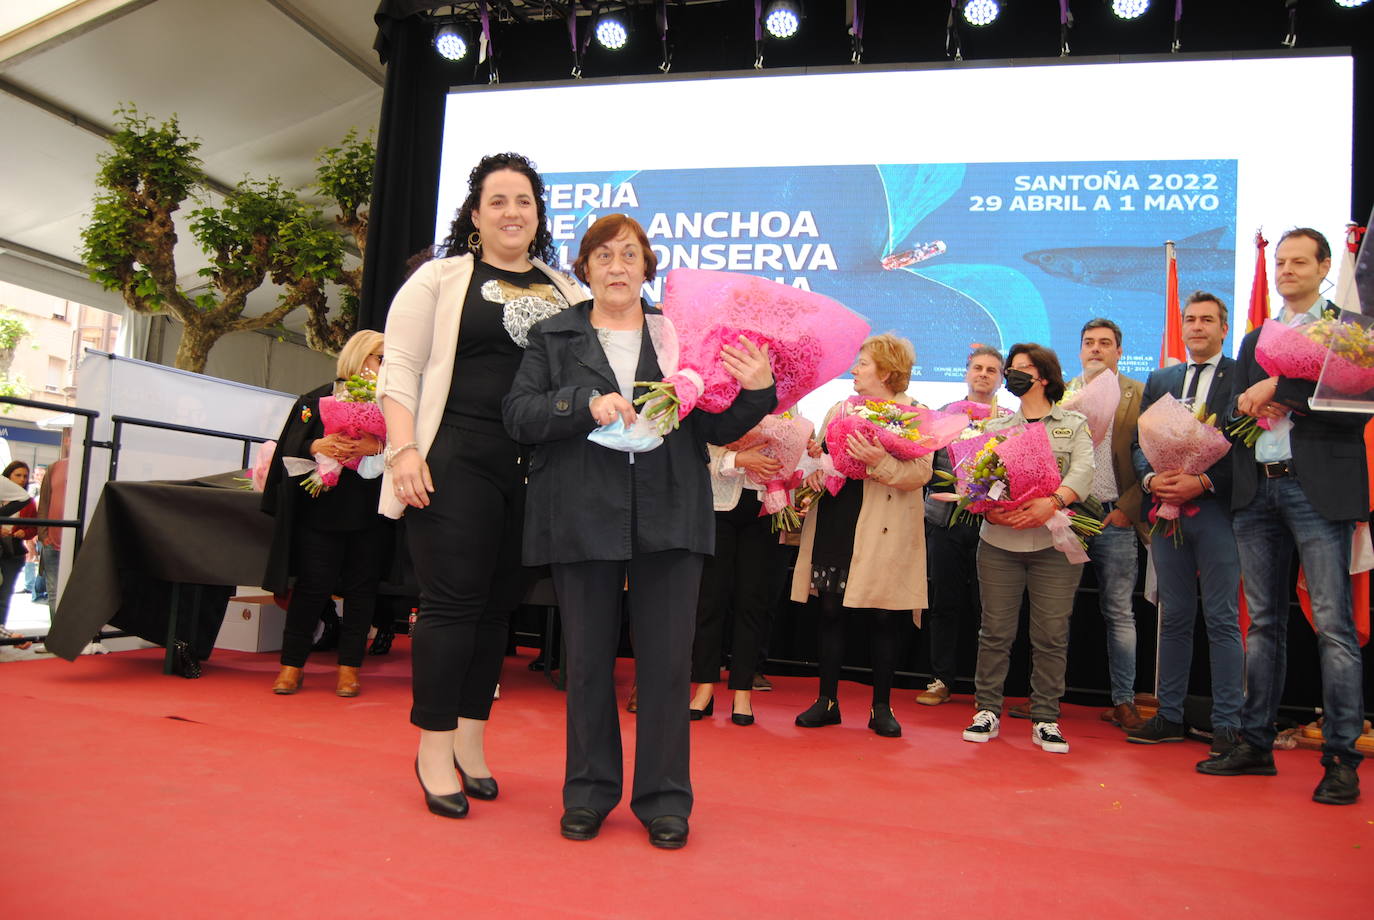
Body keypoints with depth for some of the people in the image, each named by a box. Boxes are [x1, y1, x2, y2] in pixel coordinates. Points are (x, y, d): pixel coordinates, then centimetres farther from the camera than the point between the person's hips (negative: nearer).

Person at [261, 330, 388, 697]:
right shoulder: (319, 399, 7)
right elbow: (290, 447, 2)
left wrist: (377, 446, -21)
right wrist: (317, 446, -18)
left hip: (369, 513, 1)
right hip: (320, 510, -1)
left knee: (361, 588, 3)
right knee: (313, 586, 0)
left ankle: (349, 667, 13)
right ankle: (292, 664, 14)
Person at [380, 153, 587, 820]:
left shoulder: (566, 292, 14)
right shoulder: (442, 278, 5)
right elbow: (400, 369, 0)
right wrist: (404, 450, -11)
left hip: (536, 468, 4)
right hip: (456, 461, -3)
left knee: (499, 605, 8)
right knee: (452, 602, -3)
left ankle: (469, 741, 22)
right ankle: (435, 748, 10)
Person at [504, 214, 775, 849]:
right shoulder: (554, 337, 11)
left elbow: (715, 428, 10)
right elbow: (518, 415, 0)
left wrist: (756, 390, -9)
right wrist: (588, 404, -14)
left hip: (668, 521, 0)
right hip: (582, 518, 0)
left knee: (667, 660, 3)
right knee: (588, 660, 9)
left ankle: (663, 797, 18)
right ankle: (589, 792, 25)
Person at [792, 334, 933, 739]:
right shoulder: (840, 409, 15)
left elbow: (920, 473, -12)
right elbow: (817, 453, 20)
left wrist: (878, 461, -26)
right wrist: (814, 470, -1)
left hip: (884, 533, -4)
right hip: (834, 524, 5)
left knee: (883, 619, 3)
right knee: (828, 611, 6)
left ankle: (882, 707, 17)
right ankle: (827, 700, 18)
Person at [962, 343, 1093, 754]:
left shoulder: (1075, 425, 11)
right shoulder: (995, 427, 16)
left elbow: (1083, 470, -6)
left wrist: (1052, 502, -24)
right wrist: (987, 507, -17)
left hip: (1055, 543, -1)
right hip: (999, 541, 1)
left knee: (1052, 634, 0)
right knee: (995, 631, 3)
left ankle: (1045, 720, 10)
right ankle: (987, 710, 13)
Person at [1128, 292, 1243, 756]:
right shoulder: (1159, 380, 16)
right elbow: (1140, 442, 12)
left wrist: (1202, 482, -18)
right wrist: (1151, 479, -7)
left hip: (1217, 508, -5)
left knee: (1222, 620, 0)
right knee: (1174, 617, 11)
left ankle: (1227, 725, 7)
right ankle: (1170, 716, 19)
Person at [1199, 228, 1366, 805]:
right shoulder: (1255, 340, 21)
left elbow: (1354, 409, -10)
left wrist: (1279, 389, -12)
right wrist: (1251, 408, -3)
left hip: (1319, 489, -5)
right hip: (1257, 490, 5)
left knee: (1333, 624, -5)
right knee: (1264, 623, 9)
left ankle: (1341, 757, 1)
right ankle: (1255, 743, 16)